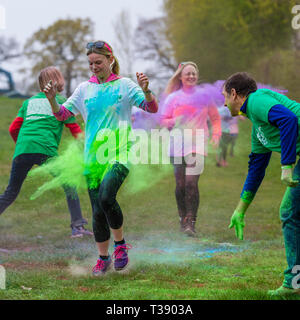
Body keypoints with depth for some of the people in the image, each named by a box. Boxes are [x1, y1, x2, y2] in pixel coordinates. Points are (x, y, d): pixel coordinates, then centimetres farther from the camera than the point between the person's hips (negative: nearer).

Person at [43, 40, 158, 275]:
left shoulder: (124, 85, 3)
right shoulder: (85, 89, 11)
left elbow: (152, 109, -1)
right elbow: (62, 114, 13)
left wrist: (146, 90, -19)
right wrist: (52, 99, -6)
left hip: (119, 152, -4)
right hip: (93, 156, 4)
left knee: (106, 197, -26)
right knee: (98, 210, 3)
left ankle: (120, 243, -4)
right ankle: (103, 257, 19)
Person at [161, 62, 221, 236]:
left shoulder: (204, 96, 9)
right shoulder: (173, 97, 8)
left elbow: (215, 117, 19)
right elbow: (164, 120, 9)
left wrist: (216, 134, 4)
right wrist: (175, 122, -12)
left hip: (197, 144, -1)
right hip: (178, 144, 1)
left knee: (191, 183, -14)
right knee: (180, 184, 2)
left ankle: (191, 222, -15)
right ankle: (183, 219, 17)